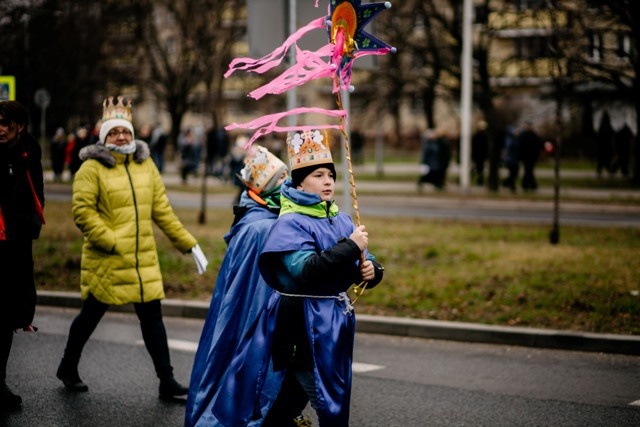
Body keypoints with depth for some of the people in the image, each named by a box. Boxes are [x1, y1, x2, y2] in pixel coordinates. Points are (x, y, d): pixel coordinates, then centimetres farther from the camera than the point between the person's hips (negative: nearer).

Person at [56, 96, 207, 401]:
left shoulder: (146, 165, 8)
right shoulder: (92, 168, -7)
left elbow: (162, 210, 11)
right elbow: (82, 211, -13)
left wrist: (188, 244, 7)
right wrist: (110, 241, -19)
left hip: (143, 259, 4)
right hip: (106, 260, -4)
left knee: (152, 316, 3)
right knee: (90, 315, 10)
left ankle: (167, 381, 9)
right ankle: (68, 368, 31)